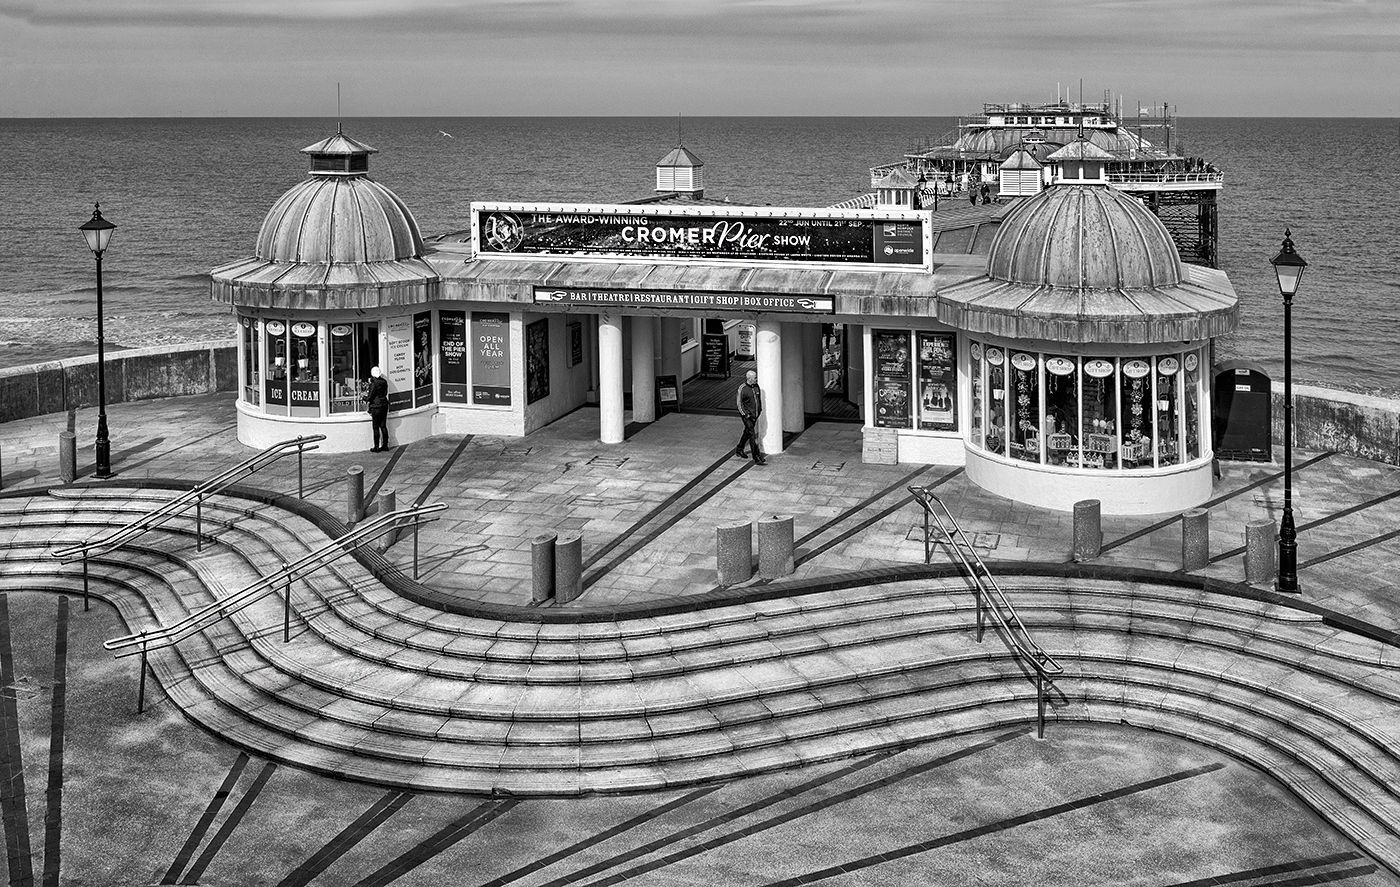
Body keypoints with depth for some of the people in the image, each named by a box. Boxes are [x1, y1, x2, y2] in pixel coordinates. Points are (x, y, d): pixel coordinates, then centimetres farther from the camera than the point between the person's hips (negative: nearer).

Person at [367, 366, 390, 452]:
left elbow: (371, 396, -12)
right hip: (384, 405, 6)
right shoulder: (384, 382, 3)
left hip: (376, 406, -6)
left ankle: (376, 447, 2)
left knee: (376, 427, 0)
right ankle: (385, 445, 18)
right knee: (383, 426, 14)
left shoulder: (373, 383, -16)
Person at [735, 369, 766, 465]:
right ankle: (757, 458, -11)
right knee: (752, 435, -10)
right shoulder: (743, 388, -17)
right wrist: (745, 414, -15)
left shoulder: (756, 386, 3)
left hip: (755, 415, 7)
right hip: (747, 415, -7)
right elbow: (739, 402, -13)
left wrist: (760, 410, 15)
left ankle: (739, 450, 42)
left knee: (747, 433, 21)